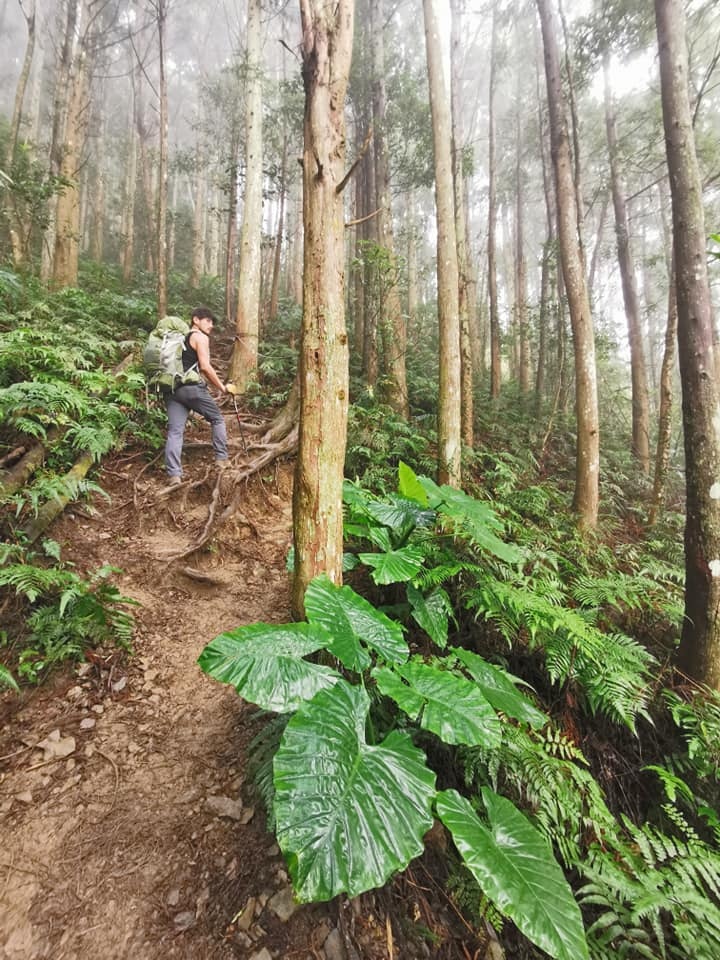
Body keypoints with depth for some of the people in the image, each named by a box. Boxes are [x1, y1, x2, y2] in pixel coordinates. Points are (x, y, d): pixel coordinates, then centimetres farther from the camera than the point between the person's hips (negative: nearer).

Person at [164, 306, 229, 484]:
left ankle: (174, 475, -7)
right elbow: (205, 367, -10)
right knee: (217, 419, 13)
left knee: (174, 431, 0)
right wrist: (222, 387, -1)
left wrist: (215, 384, 30)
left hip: (172, 389, 7)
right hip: (192, 388, -7)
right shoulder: (200, 337, 1)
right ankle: (221, 459, 14)